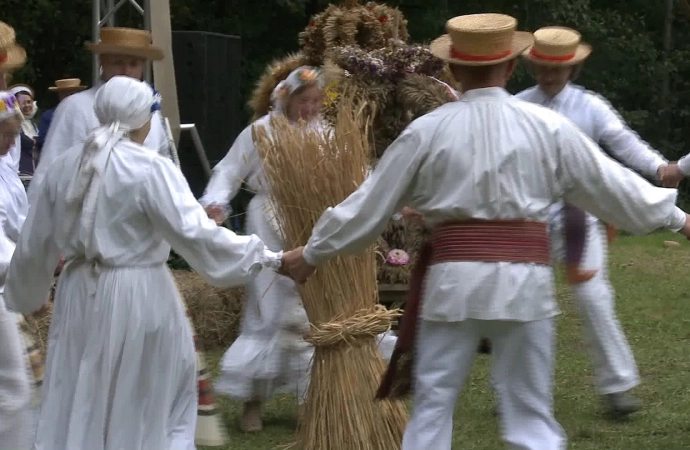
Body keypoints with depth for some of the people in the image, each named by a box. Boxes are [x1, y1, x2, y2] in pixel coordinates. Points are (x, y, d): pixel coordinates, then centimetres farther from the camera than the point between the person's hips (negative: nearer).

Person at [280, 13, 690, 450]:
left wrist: (313, 253, 19)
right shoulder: (548, 126, 2)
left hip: (454, 279, 0)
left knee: (432, 406, 8)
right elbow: (609, 183, 10)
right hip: (524, 281, 0)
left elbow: (371, 202, 8)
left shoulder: (427, 130, 2)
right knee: (531, 414, 6)